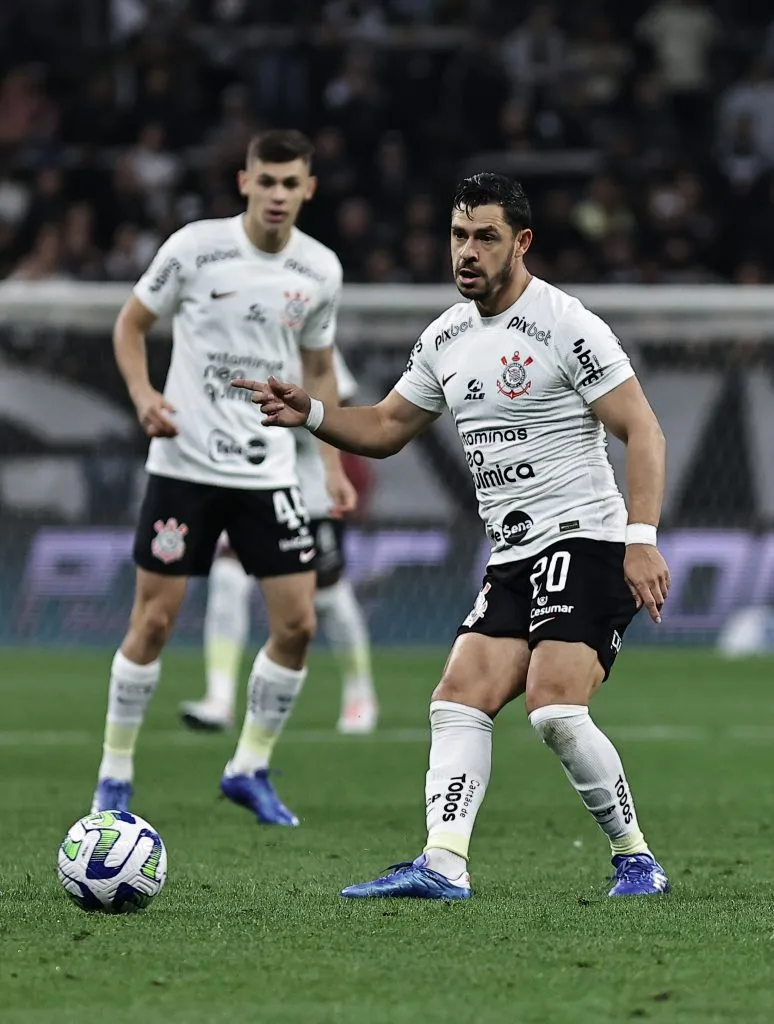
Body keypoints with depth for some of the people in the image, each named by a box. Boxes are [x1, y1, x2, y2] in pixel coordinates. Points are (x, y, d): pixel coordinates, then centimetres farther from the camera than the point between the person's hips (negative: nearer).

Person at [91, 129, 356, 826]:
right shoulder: (194, 247, -8)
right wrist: (143, 393, -14)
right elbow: (130, 324, 4)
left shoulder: (320, 270, 3)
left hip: (269, 472, 3)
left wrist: (333, 464, 9)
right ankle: (115, 776, 12)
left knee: (298, 623, -3)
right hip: (185, 463, -3)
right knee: (154, 620, -3)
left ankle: (250, 769, 14)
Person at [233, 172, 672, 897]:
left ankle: (635, 858, -4)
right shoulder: (445, 339, 13)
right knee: (459, 700, -6)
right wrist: (310, 413, 4)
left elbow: (643, 432, -12)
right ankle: (443, 865, -15)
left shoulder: (566, 327, -10)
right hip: (512, 559, 8)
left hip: (584, 543, -8)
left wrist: (641, 539, -21)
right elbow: (385, 430, 23)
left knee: (554, 712, -20)